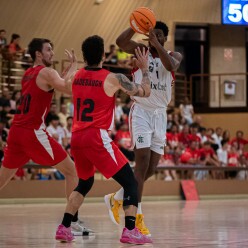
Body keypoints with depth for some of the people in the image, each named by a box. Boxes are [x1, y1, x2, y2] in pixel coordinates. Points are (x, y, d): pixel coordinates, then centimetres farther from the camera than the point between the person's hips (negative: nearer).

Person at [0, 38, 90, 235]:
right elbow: (69, 88, -21)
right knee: (72, 171, 1)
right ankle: (73, 220, -6)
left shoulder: (28, 74, 20)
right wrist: (74, 66, -7)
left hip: (16, 131, 8)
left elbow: (60, 84, 29)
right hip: (33, 132, -8)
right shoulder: (46, 72, -5)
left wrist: (71, 70, 23)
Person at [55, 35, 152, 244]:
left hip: (77, 137, 6)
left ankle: (64, 228, 19)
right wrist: (145, 68, 16)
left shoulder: (77, 76, 10)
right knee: (130, 182, -1)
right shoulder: (112, 78, -6)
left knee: (85, 183, 26)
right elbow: (145, 92, 4)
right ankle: (130, 231, -15)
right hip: (97, 137, -6)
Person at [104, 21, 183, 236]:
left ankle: (116, 199, 28)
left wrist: (157, 45, -26)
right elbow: (120, 42, -21)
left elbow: (170, 66, -20)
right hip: (141, 111, -4)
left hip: (160, 114, 4)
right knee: (143, 163, -16)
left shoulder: (174, 55, 5)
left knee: (151, 169, 7)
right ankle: (137, 217, -15)